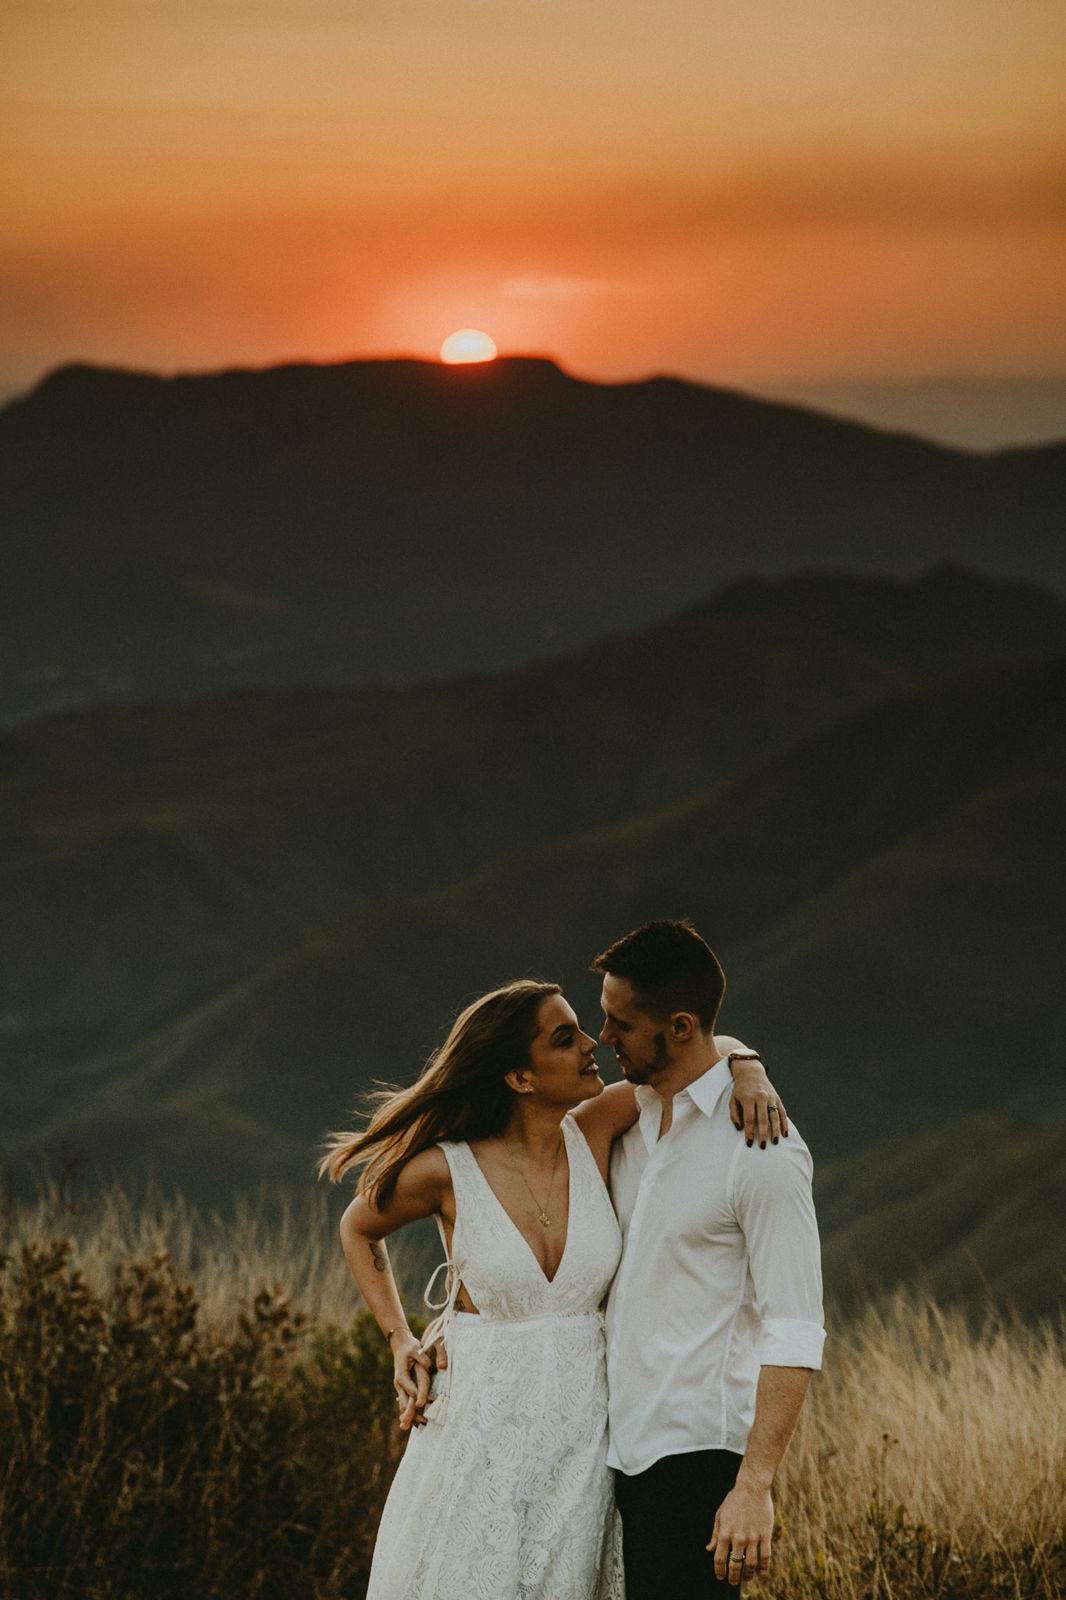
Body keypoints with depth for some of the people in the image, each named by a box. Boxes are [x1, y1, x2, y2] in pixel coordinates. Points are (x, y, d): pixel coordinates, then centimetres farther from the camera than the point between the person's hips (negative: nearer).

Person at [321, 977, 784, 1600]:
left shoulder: (593, 1132, -4)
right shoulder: (445, 1170, -11)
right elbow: (359, 1227, 10)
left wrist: (747, 1069, -15)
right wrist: (400, 1340, 4)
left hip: (583, 1425, 3)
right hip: (483, 1425, -3)